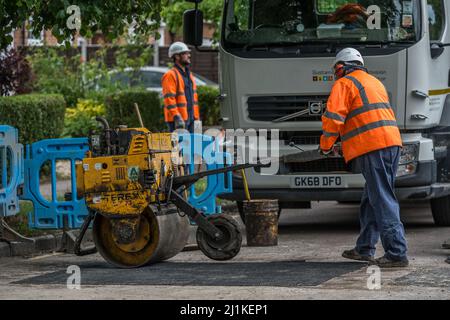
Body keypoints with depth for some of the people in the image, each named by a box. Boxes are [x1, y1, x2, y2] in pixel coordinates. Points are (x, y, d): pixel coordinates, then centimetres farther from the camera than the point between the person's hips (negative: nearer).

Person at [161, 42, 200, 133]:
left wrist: (197, 117, 20)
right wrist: (176, 117, -24)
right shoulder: (170, 75, -10)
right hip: (179, 120, -9)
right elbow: (169, 99, -18)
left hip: (190, 118, 9)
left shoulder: (189, 74, 19)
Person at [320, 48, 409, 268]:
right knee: (372, 199, 17)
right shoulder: (374, 82, 26)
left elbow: (333, 117, -11)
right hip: (392, 142, 8)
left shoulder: (344, 84, 0)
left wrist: (326, 146, 4)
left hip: (371, 148, -8)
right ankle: (365, 248, 23)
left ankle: (397, 253, -17)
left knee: (382, 200, -11)